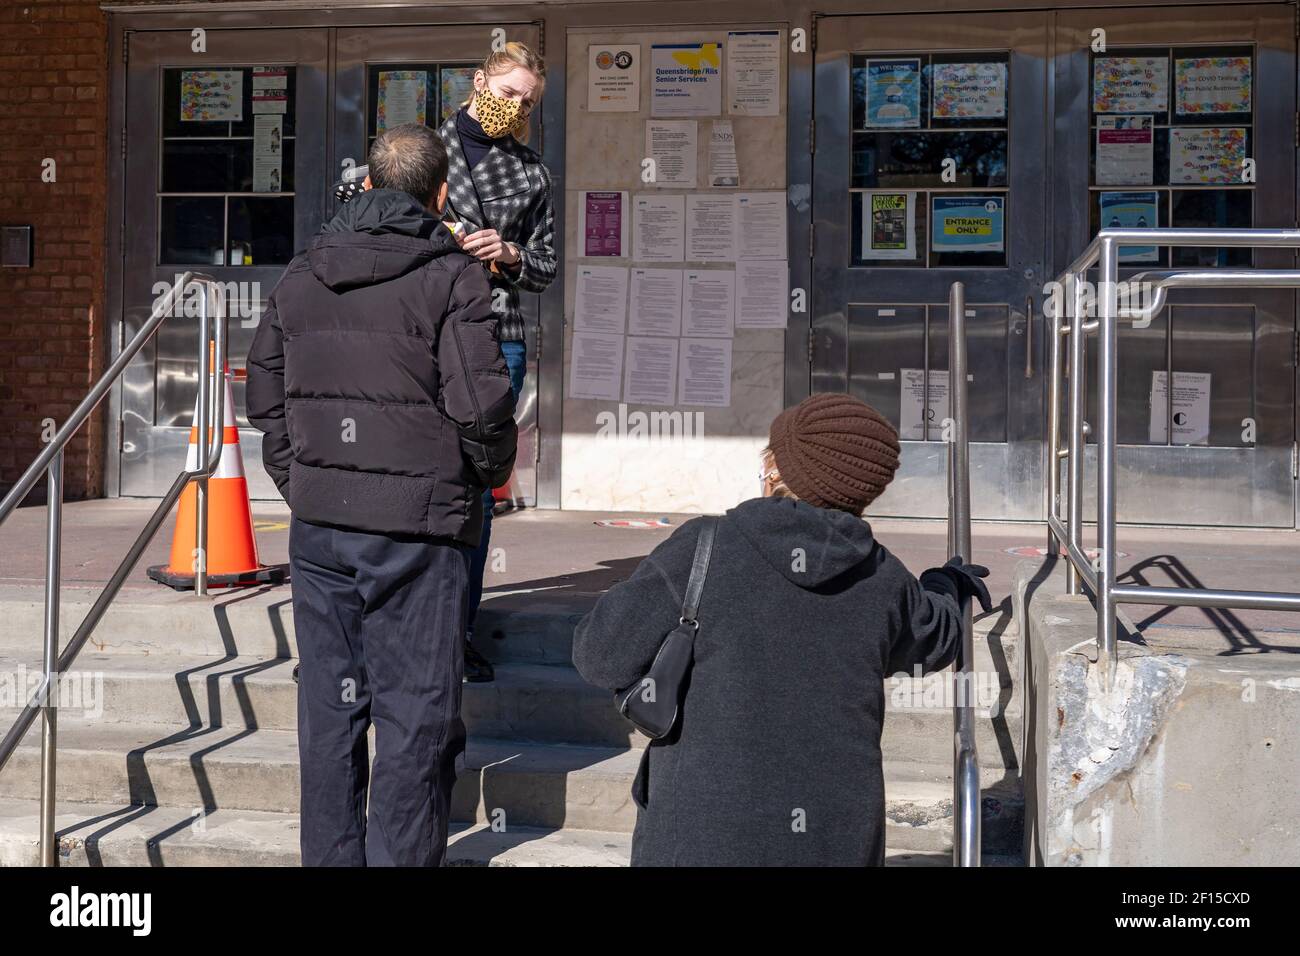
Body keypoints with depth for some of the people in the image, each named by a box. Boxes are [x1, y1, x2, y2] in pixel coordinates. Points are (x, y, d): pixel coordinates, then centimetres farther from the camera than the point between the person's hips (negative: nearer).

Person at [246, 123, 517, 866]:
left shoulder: (302, 276, 10)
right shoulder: (453, 277, -8)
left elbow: (266, 397, 13)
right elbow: (480, 405, -14)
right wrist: (495, 470, 5)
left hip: (318, 521, 5)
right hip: (418, 524, -5)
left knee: (329, 703, 13)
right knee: (416, 710, 3)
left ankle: (331, 854, 21)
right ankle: (401, 857, 6)